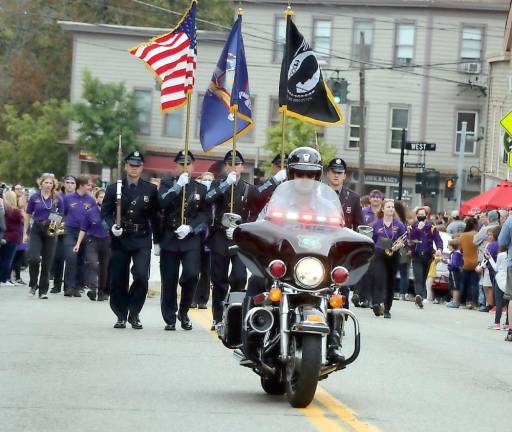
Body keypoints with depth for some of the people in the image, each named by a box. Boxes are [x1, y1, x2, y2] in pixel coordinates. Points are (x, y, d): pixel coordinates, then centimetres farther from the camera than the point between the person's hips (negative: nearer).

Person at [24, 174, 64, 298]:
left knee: (47, 262, 2)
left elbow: (61, 216, 10)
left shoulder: (57, 199, 3)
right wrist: (25, 233, 4)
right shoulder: (34, 198, 2)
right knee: (33, 258, -18)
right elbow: (28, 216, 7)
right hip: (36, 230, -1)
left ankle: (43, 290, 12)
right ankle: (33, 284, 4)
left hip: (51, 232, 1)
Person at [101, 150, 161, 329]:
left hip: (142, 240, -1)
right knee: (118, 280, 2)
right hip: (120, 240, 1)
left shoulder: (150, 189, 5)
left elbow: (155, 216, 7)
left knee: (141, 276, -15)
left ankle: (134, 313, 2)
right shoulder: (114, 189, 5)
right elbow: (105, 212, 5)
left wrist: (157, 240, 5)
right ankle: (121, 316, 17)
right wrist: (112, 226, -14)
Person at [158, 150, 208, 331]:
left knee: (191, 274, -18)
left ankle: (183, 311, 3)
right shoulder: (167, 184, 10)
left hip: (191, 240, 0)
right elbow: (162, 202, -9)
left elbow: (204, 214, 4)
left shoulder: (200, 189, 12)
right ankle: (170, 319, 11)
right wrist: (178, 186, -16)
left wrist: (190, 228, -12)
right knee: (169, 280, 1)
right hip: (169, 239, 0)